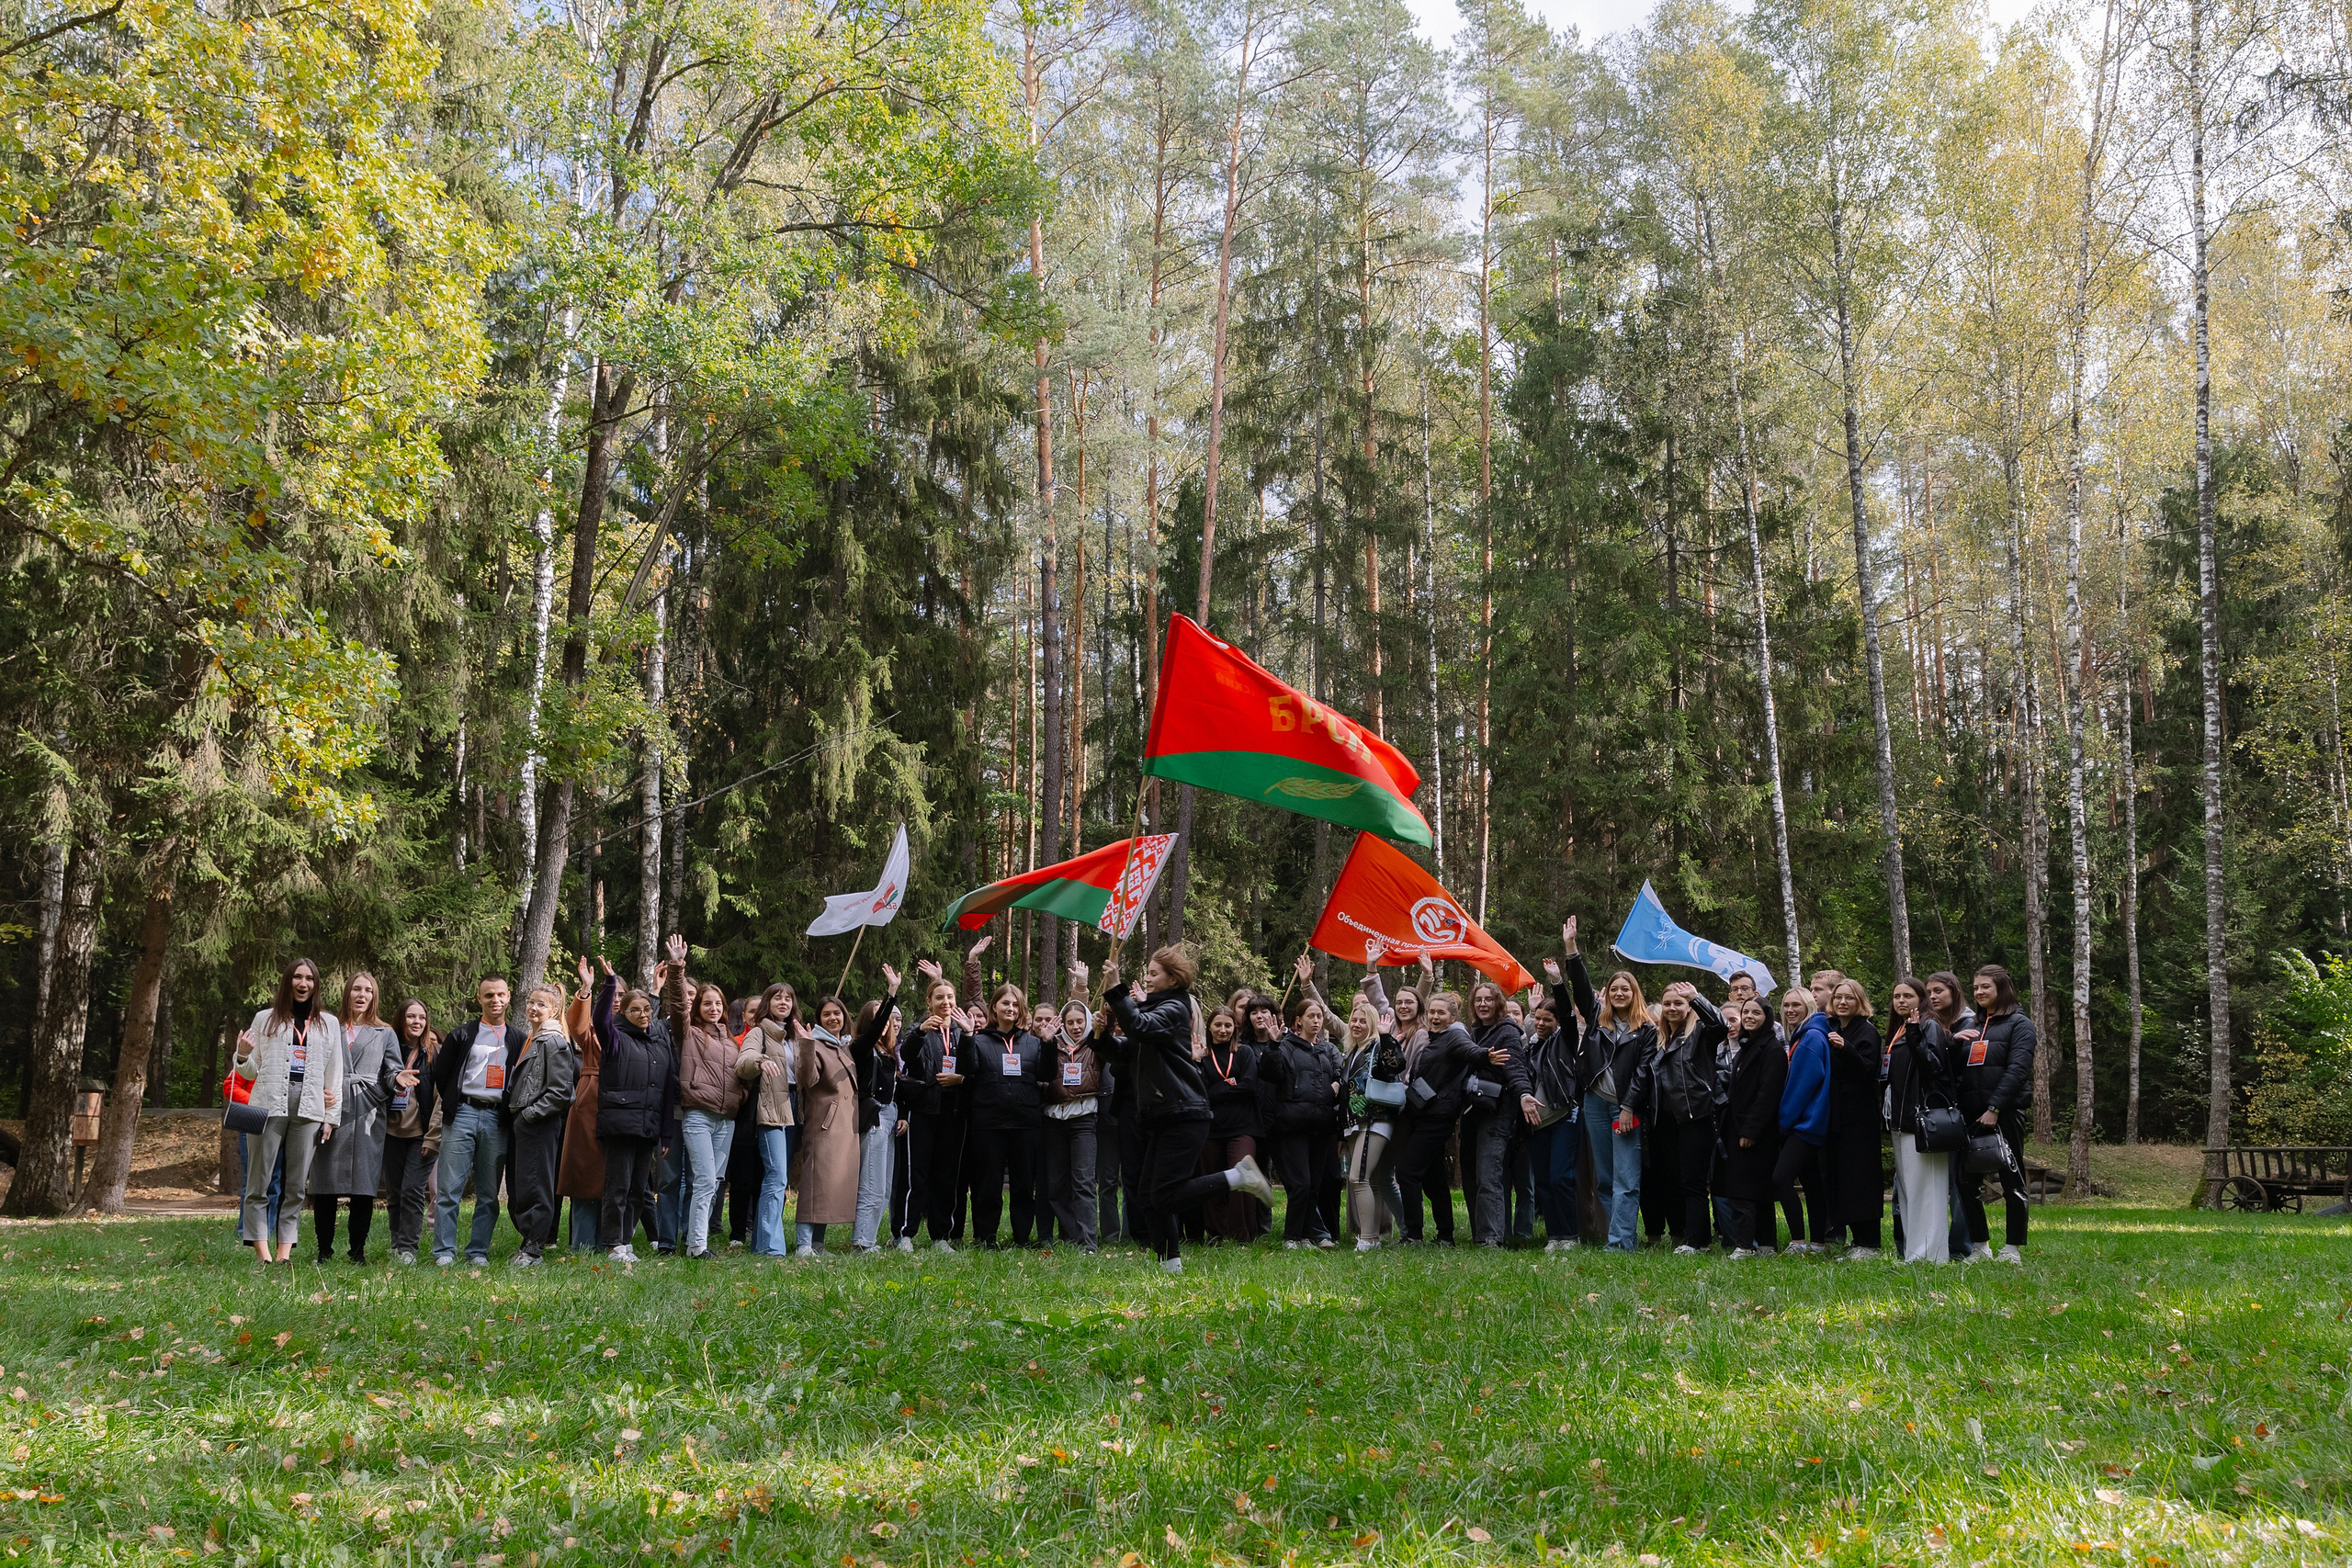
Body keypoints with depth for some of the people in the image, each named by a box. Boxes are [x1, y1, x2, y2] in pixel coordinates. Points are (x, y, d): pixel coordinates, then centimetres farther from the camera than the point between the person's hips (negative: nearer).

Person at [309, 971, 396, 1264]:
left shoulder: (385, 1034, 16)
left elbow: (392, 1070, 8)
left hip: (368, 1116, 0)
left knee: (364, 1185, -2)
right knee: (326, 1184, -3)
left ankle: (358, 1250, 5)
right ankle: (324, 1250, 6)